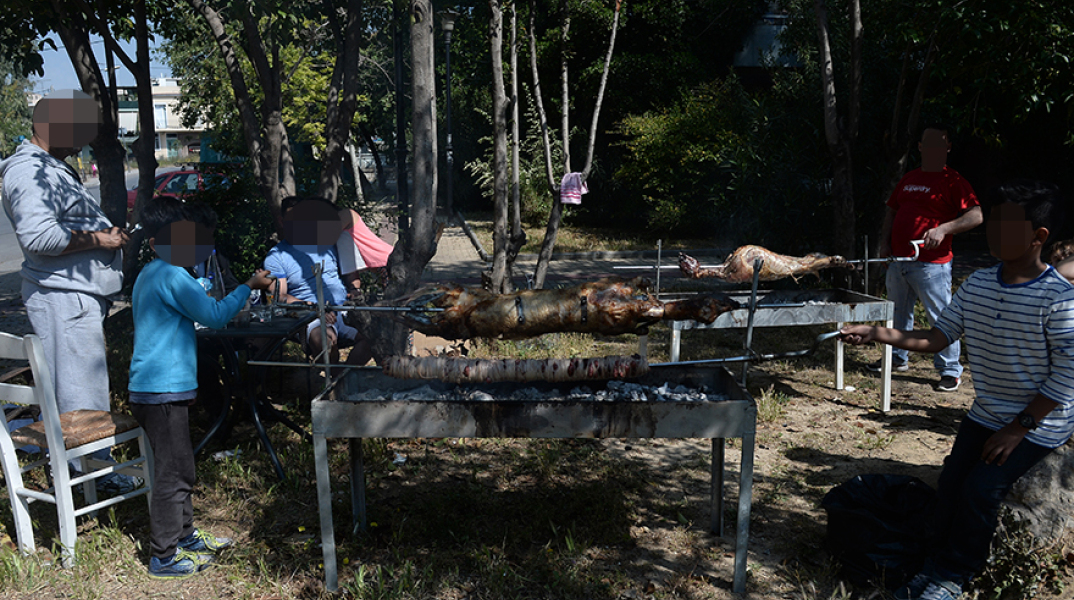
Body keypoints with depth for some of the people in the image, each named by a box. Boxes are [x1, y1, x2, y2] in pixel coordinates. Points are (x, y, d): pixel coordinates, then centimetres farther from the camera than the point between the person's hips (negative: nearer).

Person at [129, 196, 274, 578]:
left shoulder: (148, 275, 16)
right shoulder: (171, 276, -16)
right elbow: (214, 316, -17)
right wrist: (250, 286, -9)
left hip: (152, 388, 10)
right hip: (163, 390, -10)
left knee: (179, 467, 19)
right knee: (173, 472, -2)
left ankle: (184, 536, 32)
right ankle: (163, 557, 8)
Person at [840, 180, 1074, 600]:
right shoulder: (977, 286, -3)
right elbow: (936, 338, -1)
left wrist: (1018, 429, -18)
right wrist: (876, 334, -16)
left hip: (1038, 422, -5)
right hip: (986, 414, 5)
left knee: (982, 488, -15)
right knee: (951, 482, -7)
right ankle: (936, 565, 10)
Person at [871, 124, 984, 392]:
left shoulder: (953, 182, -6)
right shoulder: (908, 179, 15)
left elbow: (976, 216, -15)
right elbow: (892, 210, 22)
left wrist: (943, 229, -27)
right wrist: (885, 241, 9)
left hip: (931, 264, -7)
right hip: (898, 261, 7)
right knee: (898, 313, 18)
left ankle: (951, 371, 8)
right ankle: (898, 358, 34)